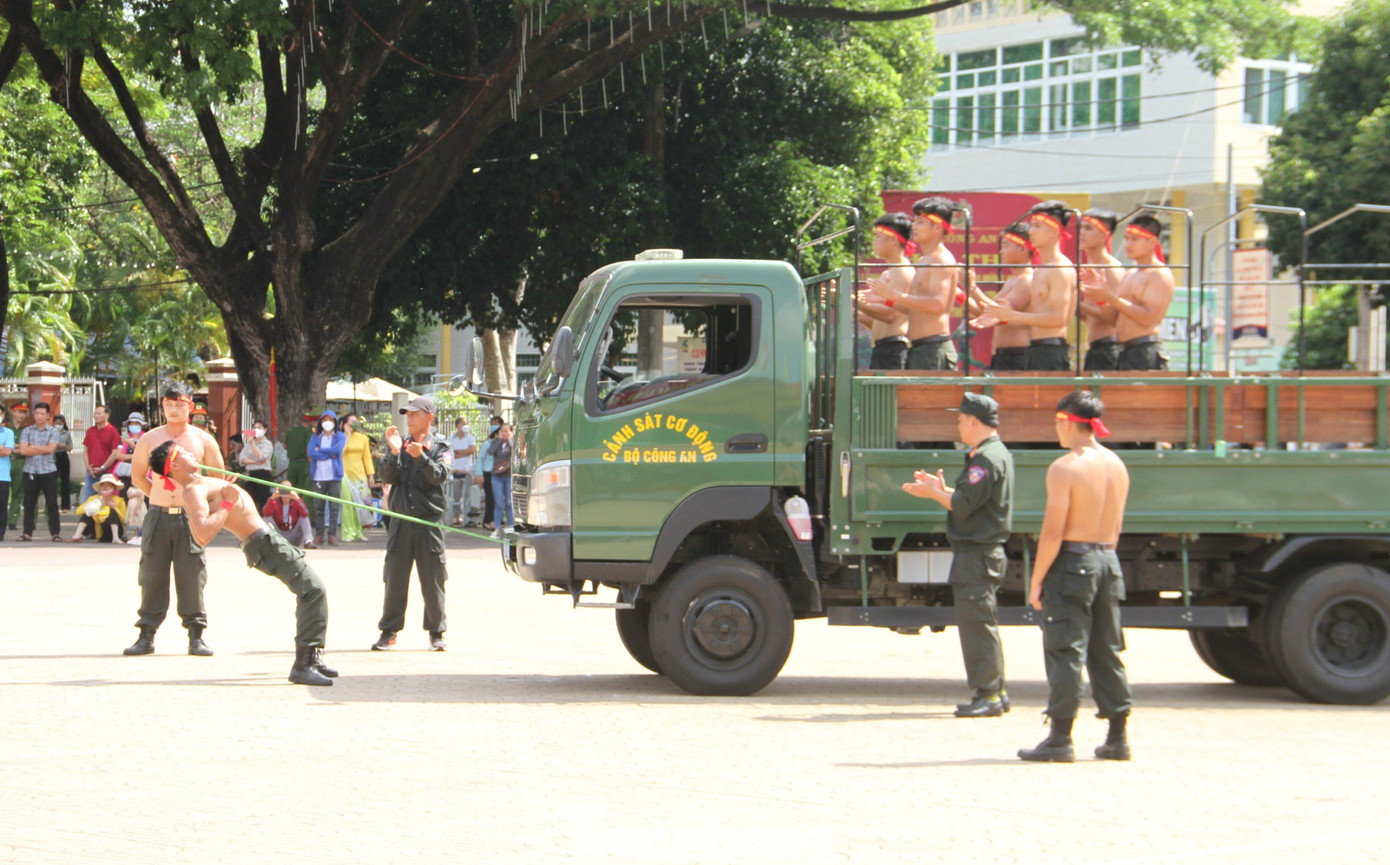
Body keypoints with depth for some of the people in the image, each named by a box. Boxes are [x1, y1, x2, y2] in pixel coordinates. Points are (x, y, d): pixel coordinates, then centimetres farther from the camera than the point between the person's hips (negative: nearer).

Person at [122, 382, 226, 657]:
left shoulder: (202, 440, 4)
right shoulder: (150, 439, 6)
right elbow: (137, 475, 18)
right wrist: (158, 496, 11)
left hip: (190, 518, -1)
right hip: (157, 518, 1)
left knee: (192, 577, -3)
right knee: (152, 576, 1)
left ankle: (196, 636, 2)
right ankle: (146, 635, 6)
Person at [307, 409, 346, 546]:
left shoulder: (340, 436, 10)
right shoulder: (315, 437, 13)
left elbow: (338, 449, -9)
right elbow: (311, 453, -3)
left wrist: (320, 450, -3)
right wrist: (330, 454, -7)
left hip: (334, 476, -1)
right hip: (318, 476, 1)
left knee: (334, 507, -6)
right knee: (318, 506, 0)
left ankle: (332, 534, -4)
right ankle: (319, 534, 5)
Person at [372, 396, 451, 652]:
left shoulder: (440, 448, 4)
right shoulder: (400, 445, 11)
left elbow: (439, 476, -14)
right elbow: (388, 477, -2)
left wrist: (421, 457, -29)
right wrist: (395, 453, -18)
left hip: (429, 523, -2)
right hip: (400, 522, 2)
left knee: (432, 580, 0)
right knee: (394, 580, 1)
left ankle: (436, 633, 10)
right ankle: (389, 632, 9)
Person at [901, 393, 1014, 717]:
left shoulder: (987, 459, -17)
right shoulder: (995, 454, 18)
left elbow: (963, 505, -21)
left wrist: (934, 493, -6)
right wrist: (941, 489, 19)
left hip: (977, 554, -11)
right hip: (983, 553, 11)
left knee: (977, 625, -9)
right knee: (981, 625, 14)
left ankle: (989, 694, -8)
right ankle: (995, 693, 18)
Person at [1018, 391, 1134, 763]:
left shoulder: (1064, 468, -13)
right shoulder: (1117, 466, 10)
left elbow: (1053, 532, -15)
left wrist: (1037, 579, -9)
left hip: (1072, 562, -7)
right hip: (1108, 561, 7)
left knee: (1065, 651, -5)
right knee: (1107, 651, 13)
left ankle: (1060, 738, -5)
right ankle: (1117, 738, 14)